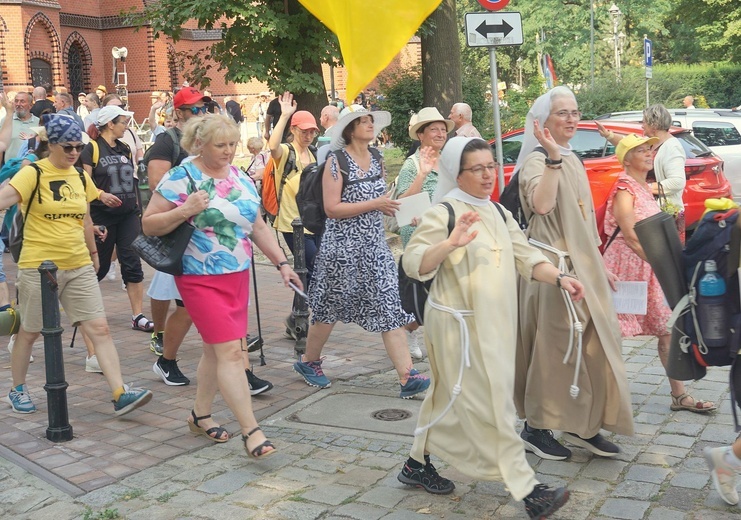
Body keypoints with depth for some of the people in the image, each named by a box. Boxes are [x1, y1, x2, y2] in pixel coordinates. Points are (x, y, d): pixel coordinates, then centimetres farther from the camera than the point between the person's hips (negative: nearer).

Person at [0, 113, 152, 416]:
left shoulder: (80, 178, 9)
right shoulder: (33, 174, -9)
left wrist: (93, 253, 26)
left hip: (79, 267, 5)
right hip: (39, 267, -5)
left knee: (99, 328, -4)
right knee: (29, 332, 12)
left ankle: (120, 395, -6)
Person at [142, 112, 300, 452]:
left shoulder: (241, 179, 10)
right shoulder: (181, 178, -9)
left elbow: (258, 227, 15)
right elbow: (148, 224, -9)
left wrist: (282, 263, 8)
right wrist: (185, 210, -23)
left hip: (238, 277, 7)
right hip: (202, 280, -7)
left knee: (215, 349, 15)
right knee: (230, 352, -11)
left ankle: (200, 415, 31)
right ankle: (251, 431, -8)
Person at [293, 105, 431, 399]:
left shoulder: (376, 160, 10)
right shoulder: (337, 162, -8)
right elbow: (332, 208, -17)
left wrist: (395, 205, 2)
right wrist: (374, 204, -18)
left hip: (375, 245, 5)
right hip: (342, 246, -5)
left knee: (390, 308, -4)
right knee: (330, 309, 9)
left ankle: (407, 378, -8)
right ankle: (308, 361, 32)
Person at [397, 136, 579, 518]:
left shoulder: (499, 214, 12)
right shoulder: (443, 213, -11)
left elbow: (525, 257, 6)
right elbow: (413, 263, -19)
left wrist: (559, 278, -10)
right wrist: (451, 243, -35)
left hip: (492, 323, 8)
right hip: (458, 323, -8)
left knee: (450, 398, 17)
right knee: (489, 404, -6)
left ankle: (417, 465, 32)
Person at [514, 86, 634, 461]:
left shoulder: (574, 161, 16)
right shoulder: (536, 161, -10)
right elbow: (541, 205, -32)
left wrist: (600, 265, 19)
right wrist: (553, 156, -30)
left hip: (584, 266, 8)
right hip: (553, 265, -8)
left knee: (593, 346, 9)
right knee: (554, 346, -2)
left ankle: (583, 426, 20)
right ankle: (535, 427, 12)